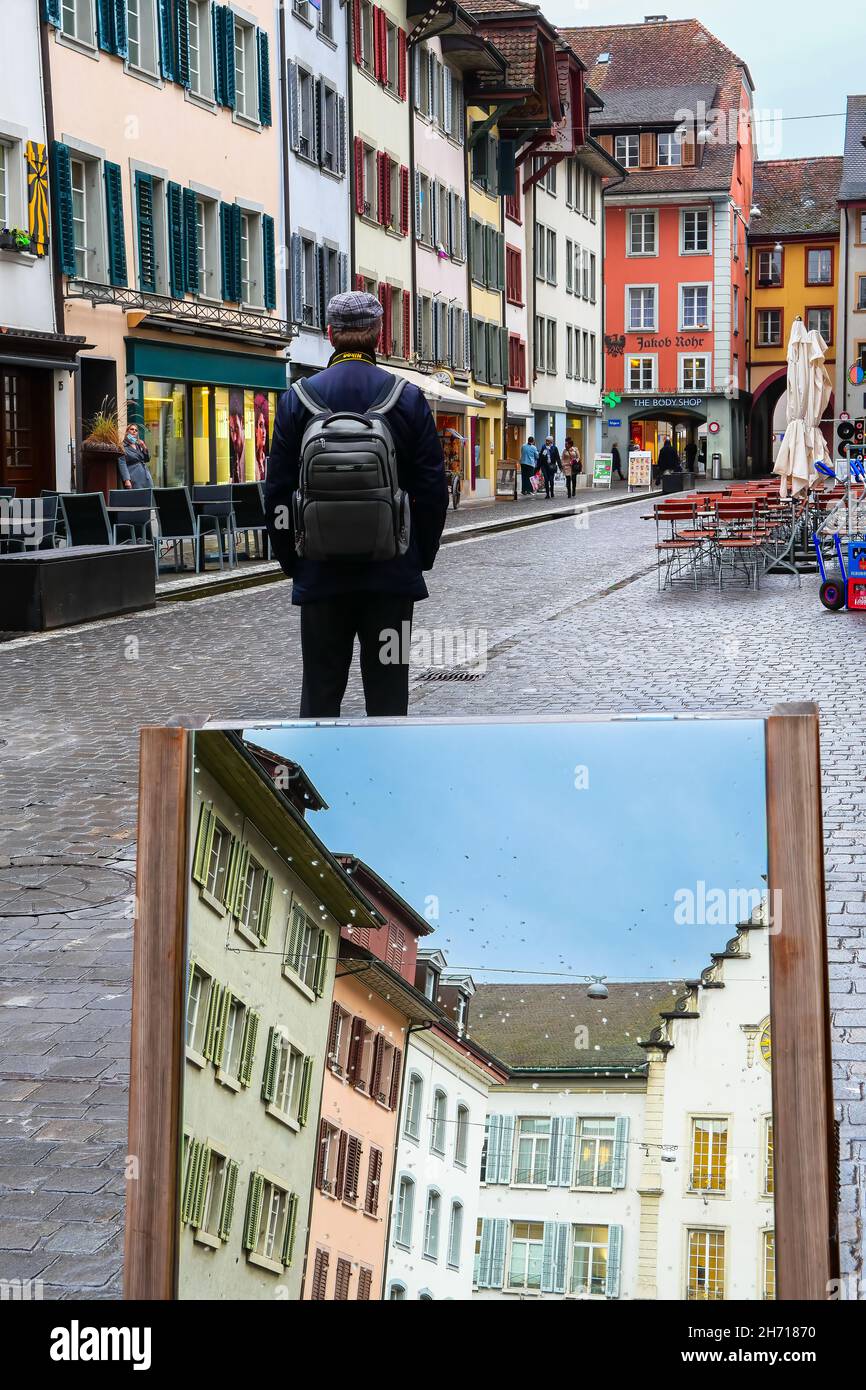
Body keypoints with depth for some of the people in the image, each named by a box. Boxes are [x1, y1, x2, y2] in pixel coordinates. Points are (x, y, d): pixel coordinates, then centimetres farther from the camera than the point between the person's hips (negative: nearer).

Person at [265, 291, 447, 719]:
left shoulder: (297, 399, -2)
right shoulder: (408, 398, -2)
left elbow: (278, 491, 0)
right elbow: (432, 488, -1)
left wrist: (291, 560, 9)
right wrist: (421, 556, 9)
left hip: (321, 572, 0)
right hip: (392, 571, 0)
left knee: (320, 689, 8)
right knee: (387, 688, 6)